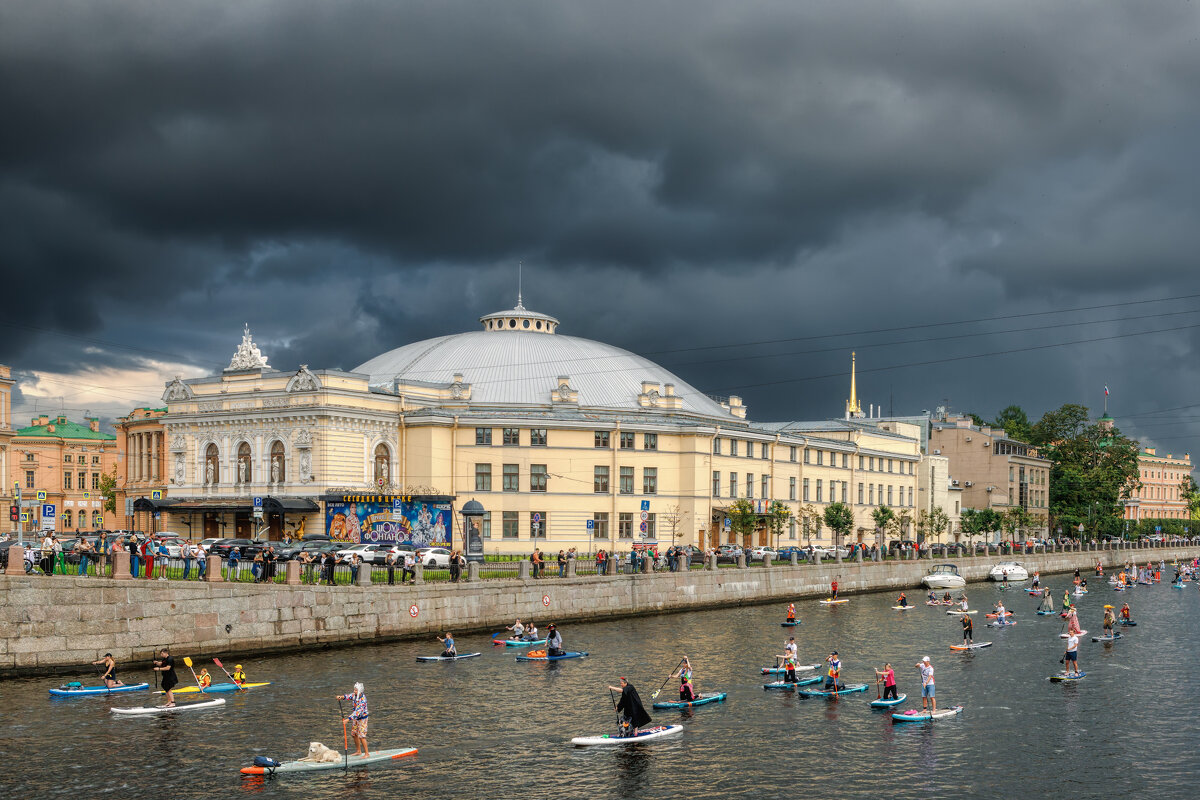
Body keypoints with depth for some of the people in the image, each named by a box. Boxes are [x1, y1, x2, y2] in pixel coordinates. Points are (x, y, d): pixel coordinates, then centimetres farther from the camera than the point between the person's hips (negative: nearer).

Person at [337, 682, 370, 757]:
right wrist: (341, 697, -36)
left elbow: (357, 712, -33)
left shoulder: (362, 700, -29)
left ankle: (367, 753, -2)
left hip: (362, 718, -9)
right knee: (354, 734, 14)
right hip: (355, 718, 9)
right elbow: (348, 696, -14)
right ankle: (358, 751, 27)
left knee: (361, 736, -10)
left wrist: (348, 719, -38)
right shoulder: (354, 694, -3)